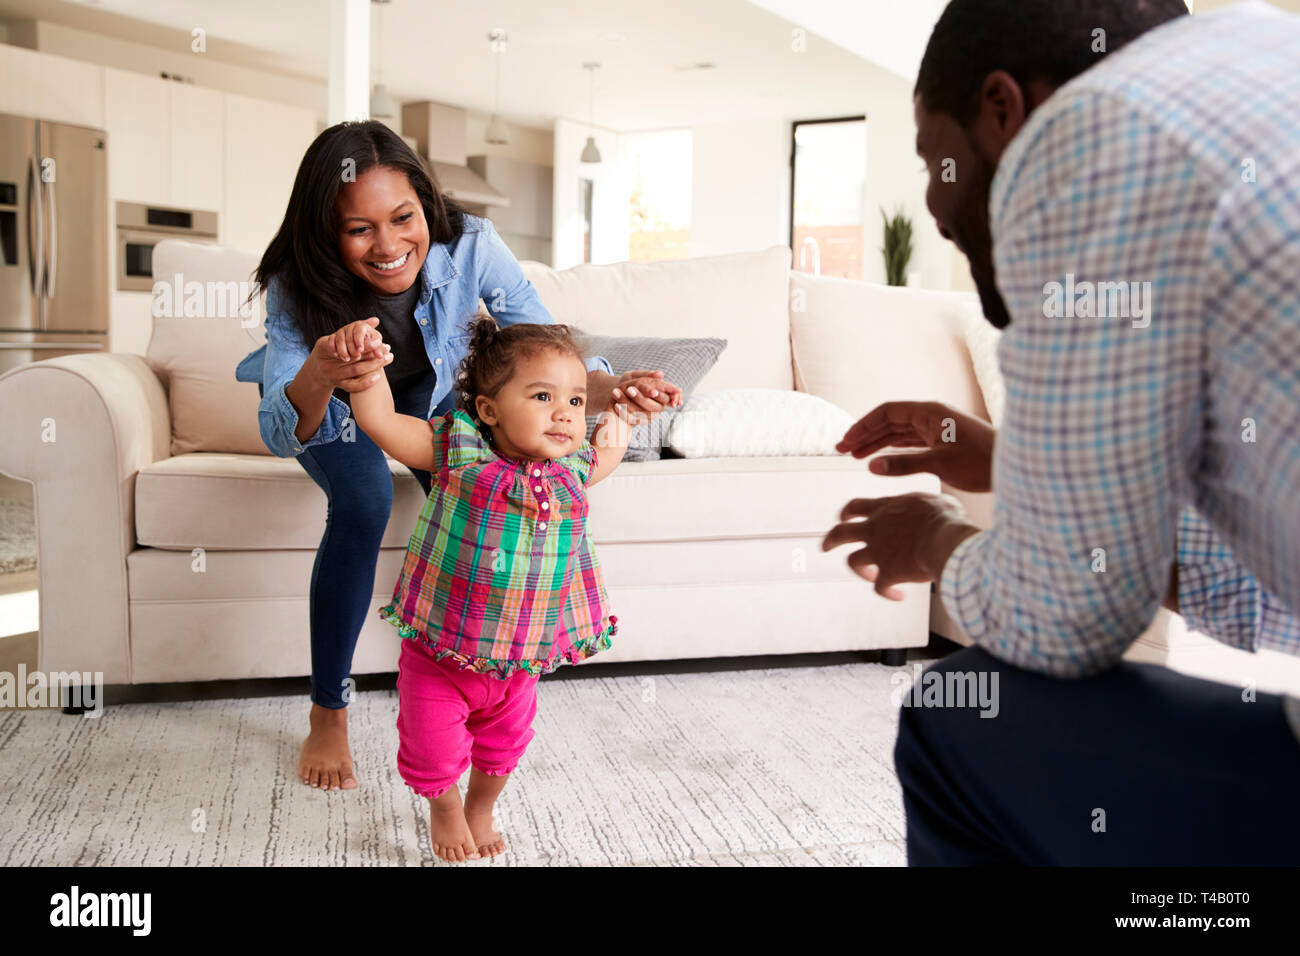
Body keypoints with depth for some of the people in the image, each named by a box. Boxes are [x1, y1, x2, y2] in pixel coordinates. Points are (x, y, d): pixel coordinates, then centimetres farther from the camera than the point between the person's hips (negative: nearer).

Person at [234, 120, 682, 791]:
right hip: (329, 406, -2)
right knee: (364, 503, -30)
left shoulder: (469, 247, -33)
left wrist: (607, 388, -51)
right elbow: (279, 434, -44)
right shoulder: (297, 284, -36)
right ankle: (327, 717, -14)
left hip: (427, 389, 2)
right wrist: (318, 378, -67)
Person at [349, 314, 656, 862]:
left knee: (504, 744, 25)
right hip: (439, 656, -3)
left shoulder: (573, 469, -8)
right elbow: (377, 420, -22)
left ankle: (482, 811, 55)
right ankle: (445, 810, 47)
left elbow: (612, 450, 15)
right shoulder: (460, 451, -20)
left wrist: (619, 403, 5)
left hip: (520, 661, 4)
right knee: (435, 750, 13)